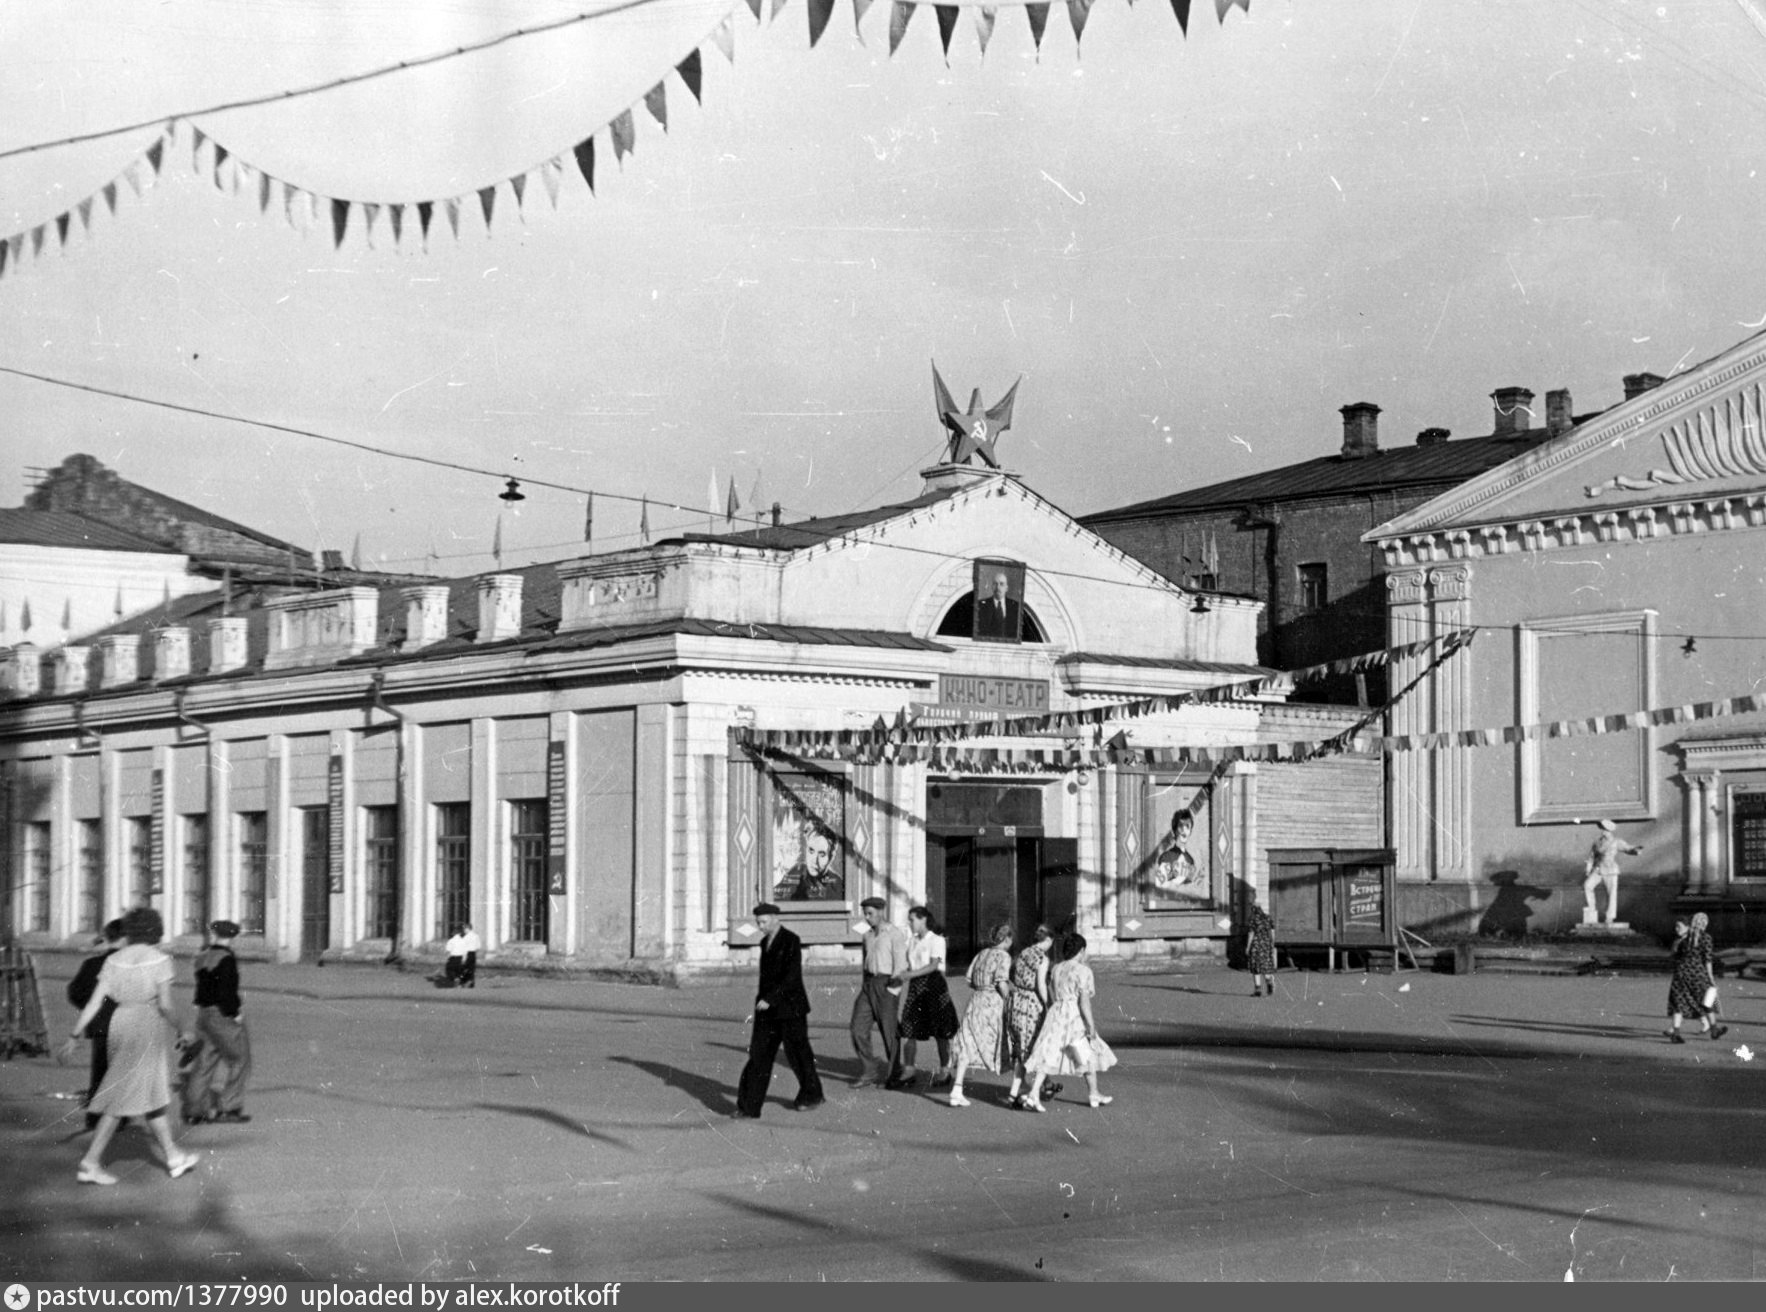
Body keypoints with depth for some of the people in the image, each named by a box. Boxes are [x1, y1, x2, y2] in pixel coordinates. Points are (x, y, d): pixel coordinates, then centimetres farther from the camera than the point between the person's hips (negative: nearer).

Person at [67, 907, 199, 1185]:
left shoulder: (114, 960, 4)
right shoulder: (160, 960, -9)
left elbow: (95, 1002, -1)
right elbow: (165, 1004, -12)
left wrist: (75, 1036, 0)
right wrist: (175, 1025, 6)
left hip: (121, 1025, 6)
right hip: (150, 1027, -6)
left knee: (152, 1094, 14)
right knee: (128, 1097, -1)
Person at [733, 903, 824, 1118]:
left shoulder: (791, 941, -13)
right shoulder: (765, 942, 11)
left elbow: (792, 977, -20)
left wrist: (770, 999, -25)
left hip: (790, 1008, -7)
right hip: (768, 1011, 7)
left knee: (798, 1054, 8)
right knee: (758, 1056, -2)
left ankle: (812, 1095, 29)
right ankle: (749, 1107, -5)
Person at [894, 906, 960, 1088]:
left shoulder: (936, 940, -7)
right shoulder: (912, 940, 13)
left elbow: (933, 965, -18)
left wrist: (909, 975, -25)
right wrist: (902, 976, -3)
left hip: (933, 983, -6)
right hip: (915, 985, 6)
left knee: (940, 1032, 1)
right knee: (909, 1030, 0)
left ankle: (944, 1071, 10)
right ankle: (908, 1071, 5)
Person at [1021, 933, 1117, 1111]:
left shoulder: (1055, 970, 12)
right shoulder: (1083, 970, -7)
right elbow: (1084, 1000, -13)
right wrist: (1091, 1025, -12)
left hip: (1055, 1013, 5)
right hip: (1076, 1017, -5)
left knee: (1046, 1056, -2)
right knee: (1088, 1055, 14)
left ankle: (1033, 1096, -15)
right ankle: (1094, 1095, 26)